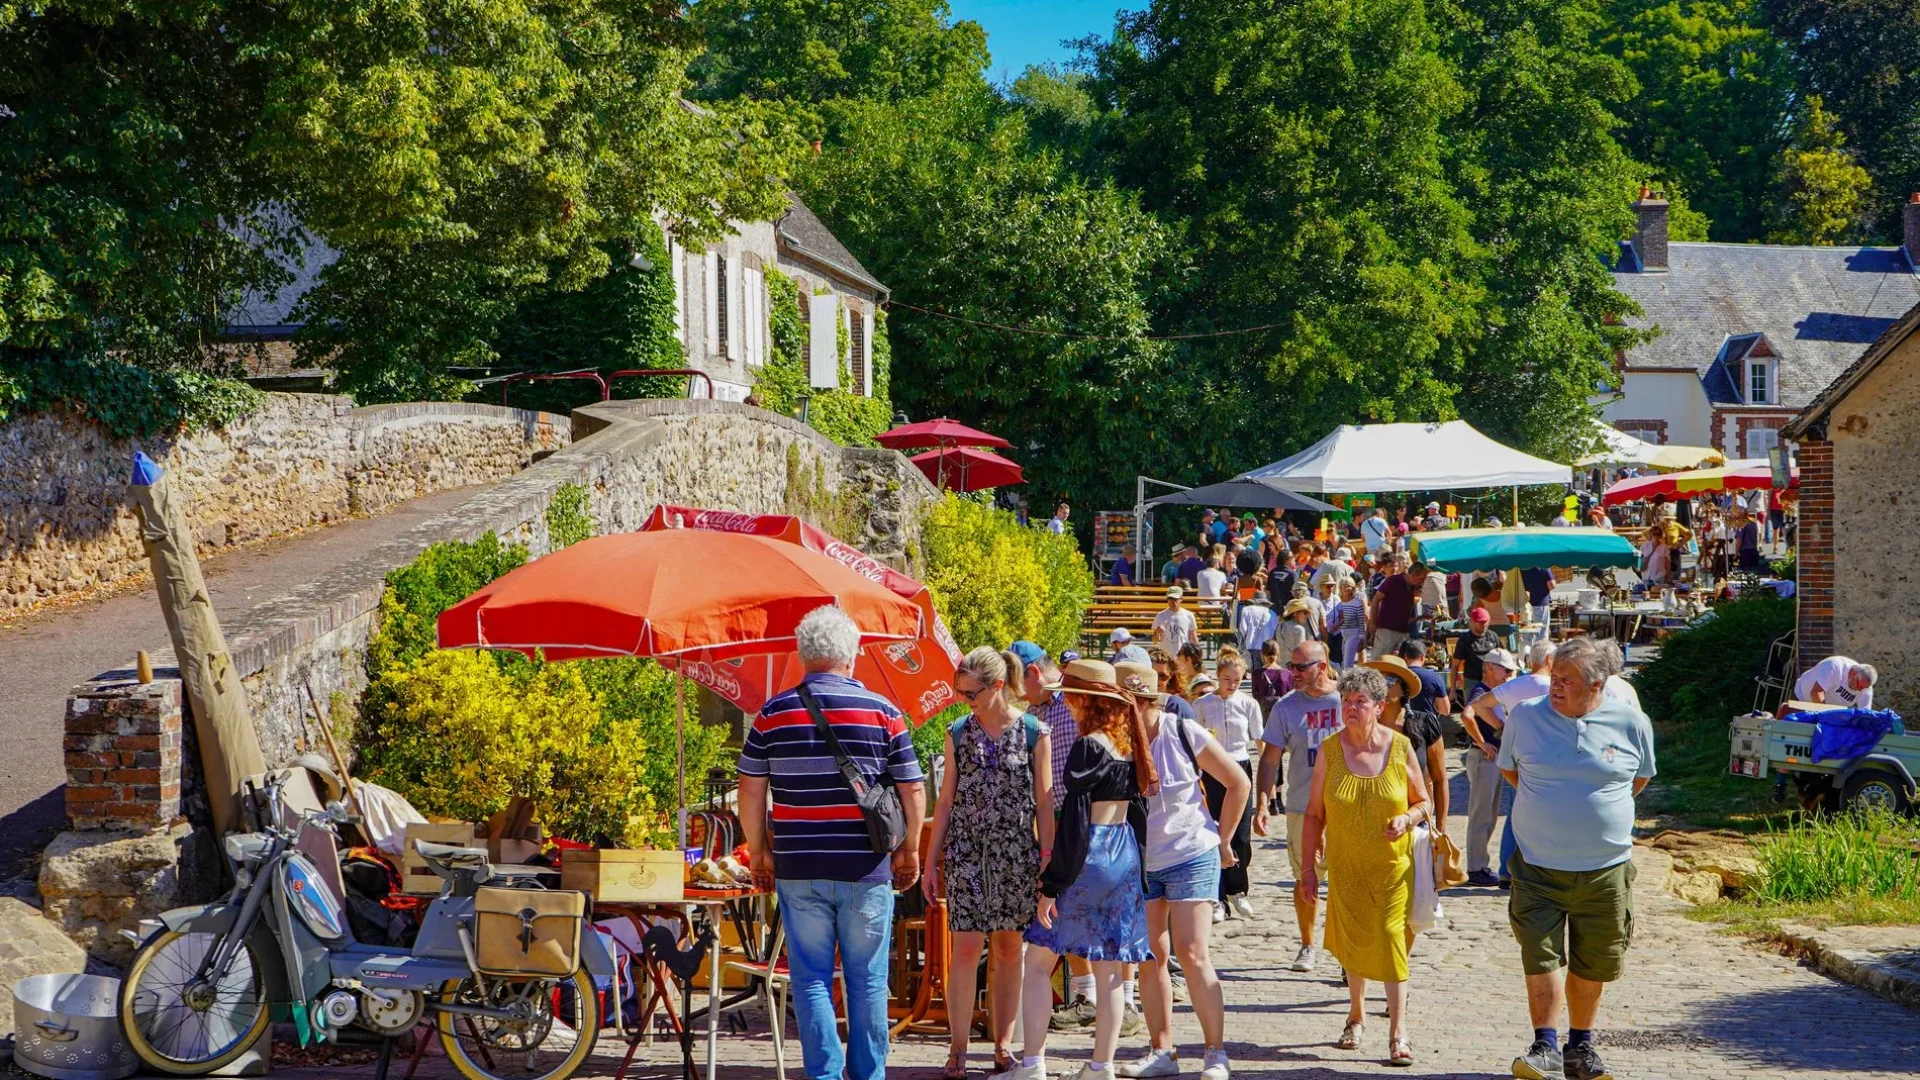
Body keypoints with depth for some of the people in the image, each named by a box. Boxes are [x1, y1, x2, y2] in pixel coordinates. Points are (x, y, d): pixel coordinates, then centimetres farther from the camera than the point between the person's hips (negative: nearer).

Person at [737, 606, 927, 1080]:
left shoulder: (773, 714, 1)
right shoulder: (883, 712, -2)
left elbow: (750, 792, 2)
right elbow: (913, 791, 0)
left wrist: (759, 852, 13)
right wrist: (909, 850, 13)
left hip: (798, 869, 1)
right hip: (867, 869, 0)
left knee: (811, 978, 7)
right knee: (867, 980, 8)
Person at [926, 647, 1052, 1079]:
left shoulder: (1034, 733, -1)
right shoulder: (959, 733, 4)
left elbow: (1044, 803, 2)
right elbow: (946, 800, 8)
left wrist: (1048, 864, -2)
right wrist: (931, 862, 7)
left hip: (1015, 854, 0)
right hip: (966, 852, 0)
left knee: (1008, 949, 5)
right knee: (966, 949, -5)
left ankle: (1003, 1045, 15)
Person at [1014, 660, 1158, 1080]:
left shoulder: (1088, 747, -15)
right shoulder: (1130, 744, 9)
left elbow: (1074, 820, -18)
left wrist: (1051, 885, -16)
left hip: (1089, 858, -8)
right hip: (1125, 857, 8)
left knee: (1037, 961, 0)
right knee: (1108, 967, 9)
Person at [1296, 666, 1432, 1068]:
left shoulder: (1400, 746, -5)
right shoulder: (1330, 749, -4)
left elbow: (1423, 803, 5)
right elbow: (1314, 814, 0)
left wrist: (1407, 820, -18)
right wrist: (1307, 869, -2)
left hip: (1394, 864, -2)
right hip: (1346, 865, 2)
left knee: (1391, 936, -11)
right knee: (1353, 940, 12)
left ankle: (1398, 1034, -6)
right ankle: (1356, 1014, 35)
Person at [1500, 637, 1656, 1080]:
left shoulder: (1631, 724, -3)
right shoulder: (1525, 716, -2)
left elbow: (1640, 778, 16)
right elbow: (1509, 768, 15)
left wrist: (1601, 809, 12)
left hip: (1606, 868, 1)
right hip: (1538, 865, 0)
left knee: (1593, 964, 9)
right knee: (1540, 957, -9)